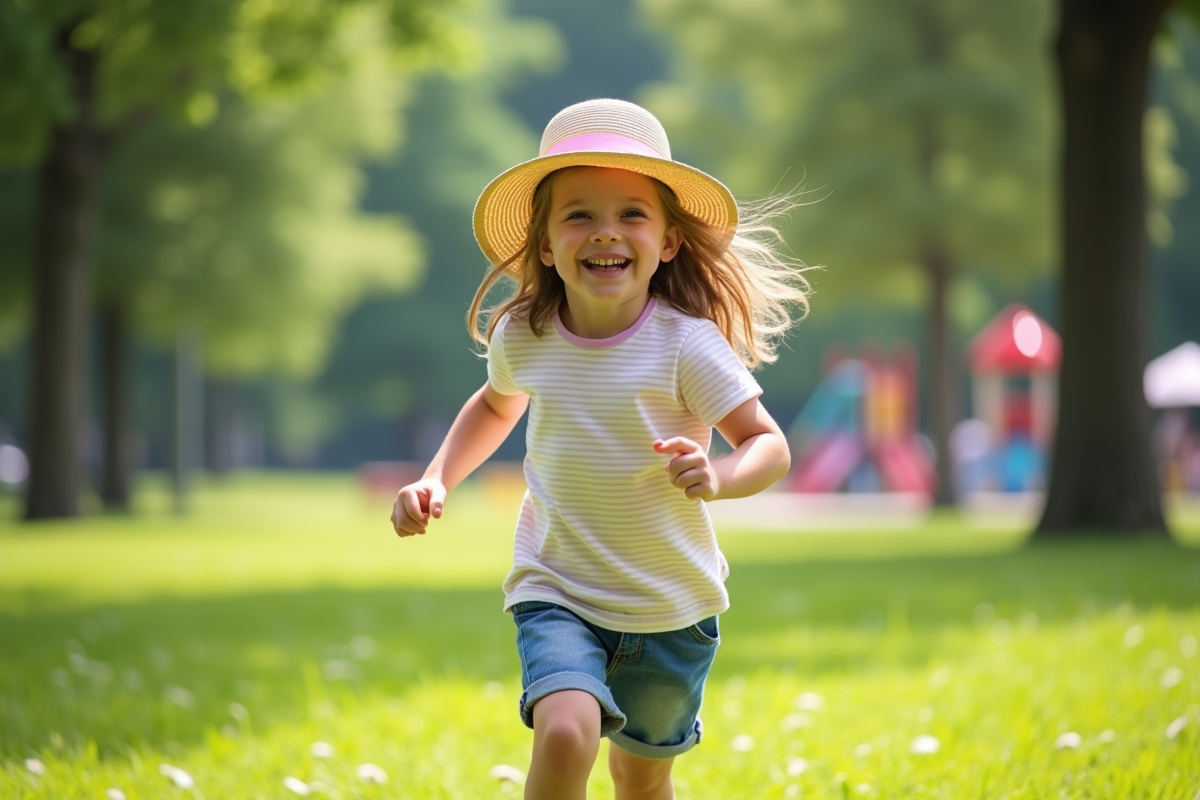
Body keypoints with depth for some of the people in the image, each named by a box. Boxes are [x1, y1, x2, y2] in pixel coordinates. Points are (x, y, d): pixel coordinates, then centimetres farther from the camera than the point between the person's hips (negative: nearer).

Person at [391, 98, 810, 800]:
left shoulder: (686, 344, -17)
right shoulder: (521, 338, -6)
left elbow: (769, 444, -15)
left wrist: (717, 478, -36)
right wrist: (437, 481, 5)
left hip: (671, 606, 0)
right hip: (557, 593, 1)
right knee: (565, 735, -27)